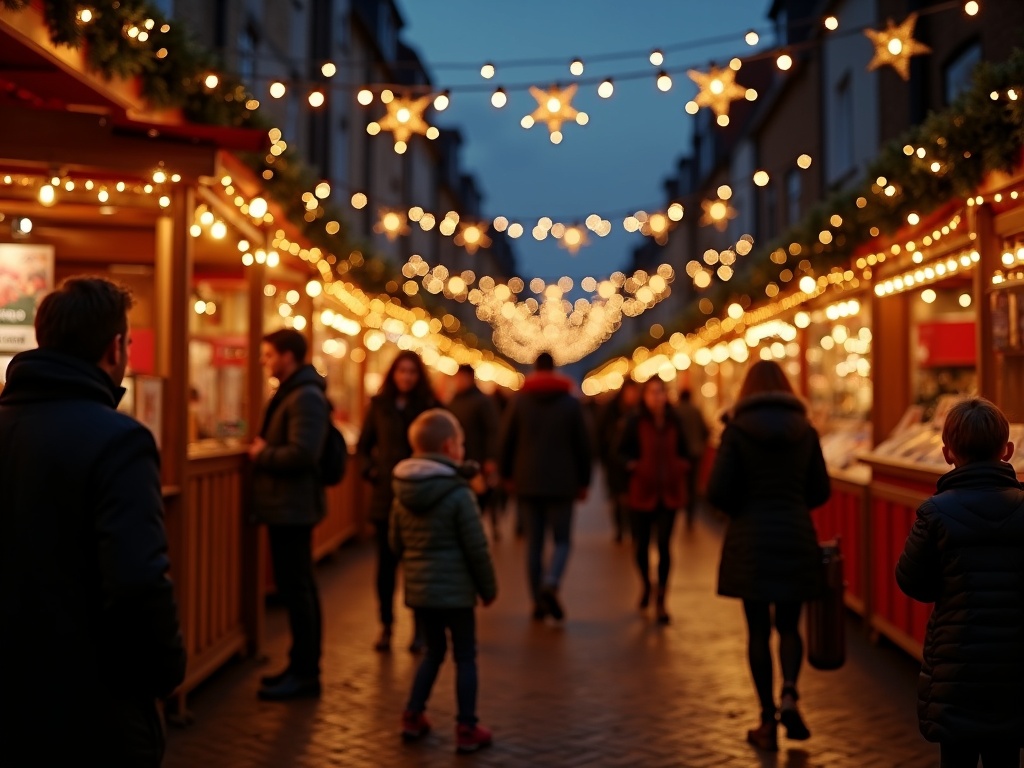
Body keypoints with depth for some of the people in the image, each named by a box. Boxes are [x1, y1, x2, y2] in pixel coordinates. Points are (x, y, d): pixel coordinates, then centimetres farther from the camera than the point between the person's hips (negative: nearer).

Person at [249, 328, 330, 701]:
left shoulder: (306, 397, -18)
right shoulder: (289, 393, 16)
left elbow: (303, 453, -27)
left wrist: (261, 455, -14)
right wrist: (262, 448, 4)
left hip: (293, 507, -11)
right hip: (287, 506, 11)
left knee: (295, 588, -6)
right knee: (299, 588, 15)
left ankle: (304, 673, 1)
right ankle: (304, 668, 23)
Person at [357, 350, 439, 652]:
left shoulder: (430, 407, -1)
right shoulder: (379, 405, 5)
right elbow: (363, 445, 12)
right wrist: (370, 468, -4)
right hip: (386, 496, 2)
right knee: (386, 564, 7)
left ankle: (419, 629, 14)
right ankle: (386, 626, 17)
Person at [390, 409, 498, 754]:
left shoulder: (402, 494, 2)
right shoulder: (459, 494, -17)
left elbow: (396, 544, 11)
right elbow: (476, 549, -14)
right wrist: (489, 587, -1)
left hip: (417, 588, 6)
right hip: (455, 590, -6)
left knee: (434, 650, 21)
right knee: (465, 657, 6)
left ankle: (413, 717, 23)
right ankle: (467, 729, 9)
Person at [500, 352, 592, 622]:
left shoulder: (519, 401, 1)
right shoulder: (571, 402, 0)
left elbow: (506, 440, 4)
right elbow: (582, 445, 2)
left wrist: (507, 475, 16)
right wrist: (583, 481, 10)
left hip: (527, 482, 1)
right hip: (562, 483, -1)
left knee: (534, 542, 8)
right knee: (562, 541, 5)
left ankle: (538, 602, 9)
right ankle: (550, 585, -21)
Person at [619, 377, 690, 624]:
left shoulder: (674, 422, 2)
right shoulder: (635, 423, -5)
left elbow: (684, 451, 14)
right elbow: (624, 451, 1)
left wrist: (683, 466, -5)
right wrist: (632, 465, -17)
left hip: (669, 493, 1)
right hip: (642, 492, -1)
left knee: (664, 546, -3)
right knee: (641, 544, 7)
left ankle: (661, 601, 5)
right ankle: (646, 585, 38)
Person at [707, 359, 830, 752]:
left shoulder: (737, 430, -7)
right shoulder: (805, 430, 1)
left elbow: (717, 491, -10)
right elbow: (820, 491, 6)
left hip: (750, 540, -2)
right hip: (797, 537, 2)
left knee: (759, 630, 8)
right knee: (789, 626, 16)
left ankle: (768, 722, 11)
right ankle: (789, 694, -8)